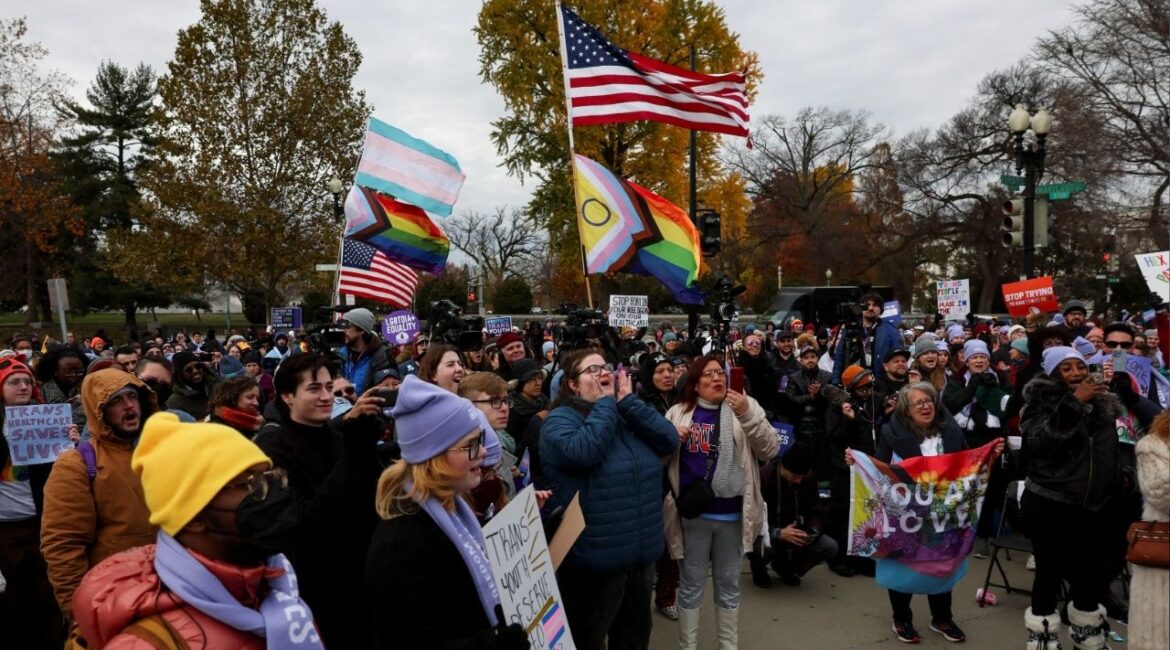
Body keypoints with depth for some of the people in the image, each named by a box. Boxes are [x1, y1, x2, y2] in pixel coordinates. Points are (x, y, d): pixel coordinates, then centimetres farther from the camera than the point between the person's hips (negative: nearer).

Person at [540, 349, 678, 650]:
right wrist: (605, 403, -18)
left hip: (641, 552, 7)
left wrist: (628, 400, -10)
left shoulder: (628, 415, 11)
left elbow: (669, 439, -4)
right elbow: (582, 452, -30)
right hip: (593, 557, -7)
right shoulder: (561, 419, -9)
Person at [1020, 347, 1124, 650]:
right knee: (1050, 572, 1)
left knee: (1090, 572, 15)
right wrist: (1073, 403, -26)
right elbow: (1039, 441, -26)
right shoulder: (1042, 401, -7)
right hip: (1050, 505, -5)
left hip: (1093, 505, 5)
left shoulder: (1103, 403, 6)